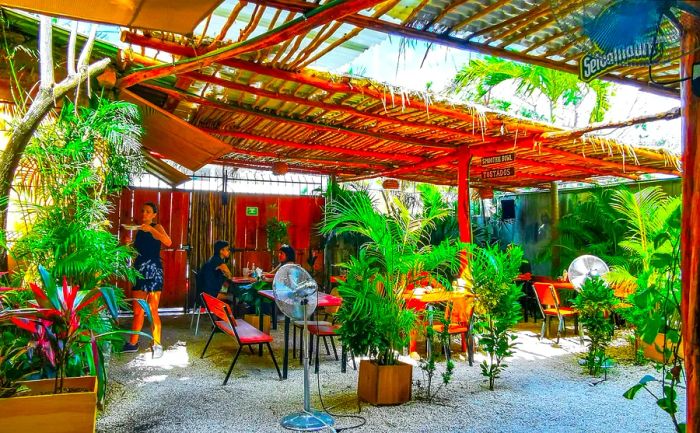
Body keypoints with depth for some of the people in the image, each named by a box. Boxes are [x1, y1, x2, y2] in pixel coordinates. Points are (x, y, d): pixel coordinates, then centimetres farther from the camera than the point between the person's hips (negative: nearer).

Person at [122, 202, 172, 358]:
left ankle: (157, 345, 1)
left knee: (152, 311, -6)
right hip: (139, 270, 7)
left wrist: (151, 229, -28)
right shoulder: (139, 230, 15)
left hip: (153, 270, -6)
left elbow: (168, 242, -23)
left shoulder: (156, 227, -4)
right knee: (137, 310, 12)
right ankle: (133, 343, 22)